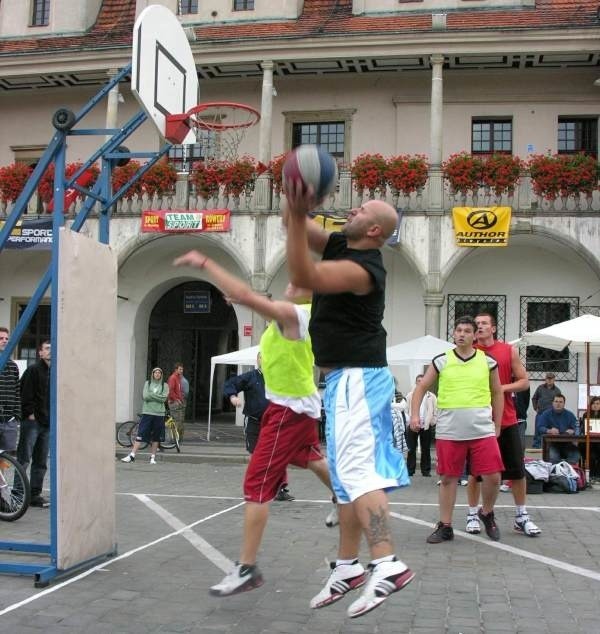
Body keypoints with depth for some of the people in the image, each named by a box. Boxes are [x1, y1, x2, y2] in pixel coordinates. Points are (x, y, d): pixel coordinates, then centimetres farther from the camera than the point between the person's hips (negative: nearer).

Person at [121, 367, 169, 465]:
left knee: (156, 437, 5)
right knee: (140, 435, -6)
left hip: (159, 413, 0)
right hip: (147, 412, 0)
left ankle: (153, 457, 14)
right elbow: (145, 396, -4)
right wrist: (157, 397, -8)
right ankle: (132, 455, -7)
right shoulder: (147, 383, 9)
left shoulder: (164, 385, 6)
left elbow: (164, 398, -7)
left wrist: (151, 395, -8)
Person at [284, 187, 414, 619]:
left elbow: (303, 277, -32)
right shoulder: (340, 245, 9)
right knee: (348, 474, 13)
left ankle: (388, 565, -24)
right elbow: (296, 228, 14)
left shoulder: (362, 269, -19)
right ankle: (347, 567, 22)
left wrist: (298, 214, -35)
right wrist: (297, 210, -6)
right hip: (345, 378, 10)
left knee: (357, 470, -19)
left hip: (356, 378, -10)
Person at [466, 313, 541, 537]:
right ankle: (473, 514, 17)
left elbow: (524, 381, 3)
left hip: (507, 420, 1)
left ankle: (522, 517, 15)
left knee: (517, 469, 3)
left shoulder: (509, 351, 3)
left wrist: (503, 388, -12)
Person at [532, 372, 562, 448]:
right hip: (540, 413, 1)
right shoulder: (540, 388, 5)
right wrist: (536, 408, 7)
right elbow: (534, 398, 15)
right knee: (538, 430, 3)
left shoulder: (557, 390, 3)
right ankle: (535, 446, 11)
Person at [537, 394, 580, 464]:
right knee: (553, 457, -33)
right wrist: (549, 431, -31)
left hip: (567, 443, 2)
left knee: (576, 456, -27)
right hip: (552, 443, -2)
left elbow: (577, 428, 2)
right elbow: (541, 428, -8)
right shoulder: (546, 414, 4)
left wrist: (572, 431, -24)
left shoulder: (570, 415, 12)